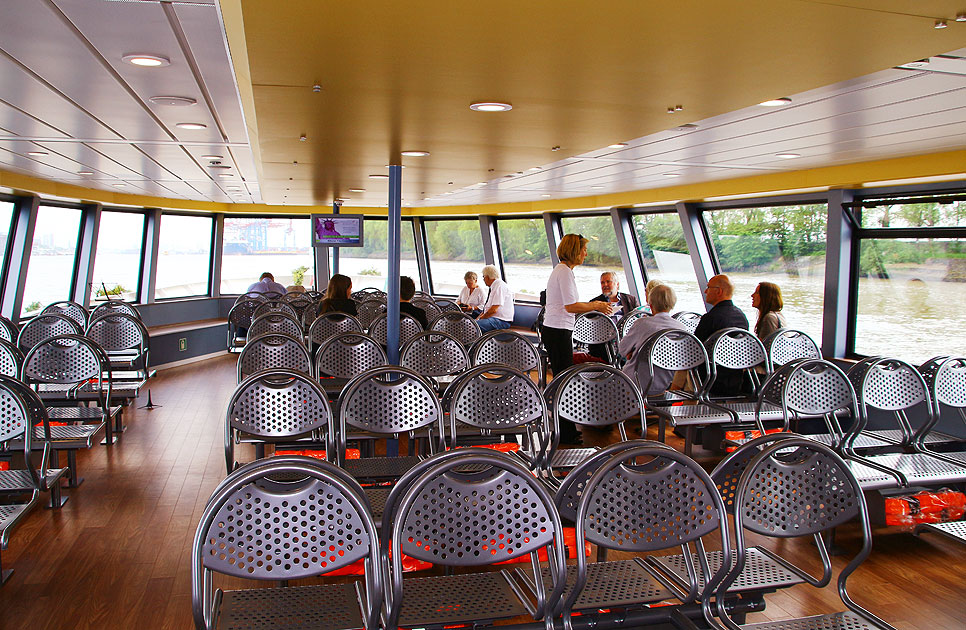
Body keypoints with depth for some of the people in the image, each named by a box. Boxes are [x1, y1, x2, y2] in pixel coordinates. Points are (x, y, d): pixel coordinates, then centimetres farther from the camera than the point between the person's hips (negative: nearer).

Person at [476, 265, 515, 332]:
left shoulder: (499, 286, -14)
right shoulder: (494, 287, 18)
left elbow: (493, 310, -20)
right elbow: (487, 308, 23)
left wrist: (480, 318, -10)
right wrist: (478, 317, 9)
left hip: (501, 321, -10)